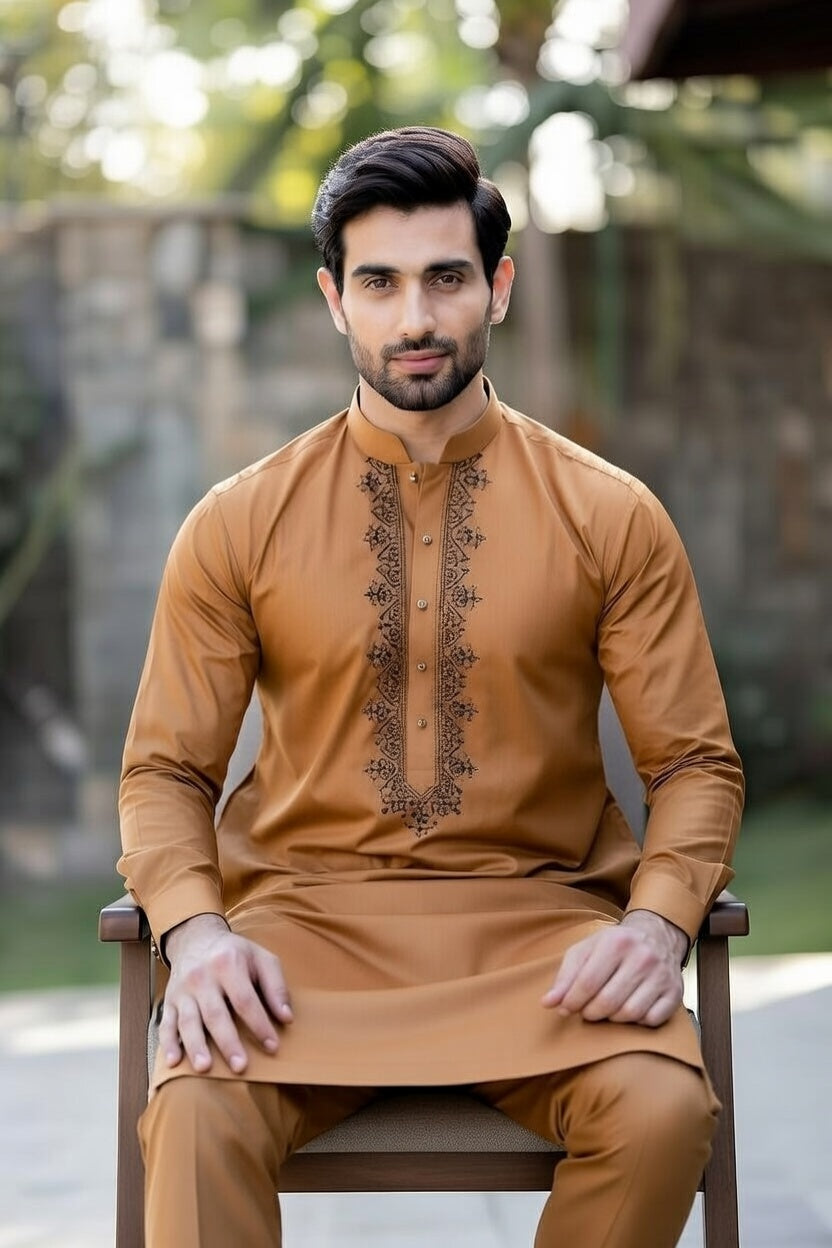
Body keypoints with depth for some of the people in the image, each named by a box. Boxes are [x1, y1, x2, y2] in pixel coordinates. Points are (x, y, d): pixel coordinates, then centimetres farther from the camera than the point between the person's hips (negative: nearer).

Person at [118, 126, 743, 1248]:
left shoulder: (610, 518, 5)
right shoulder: (238, 524, 6)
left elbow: (696, 763, 6)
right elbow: (165, 769, 7)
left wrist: (659, 922, -14)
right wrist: (194, 931, -13)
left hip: (539, 916, 1)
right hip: (305, 916, -1)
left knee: (663, 1107, -28)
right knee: (196, 1114, -32)